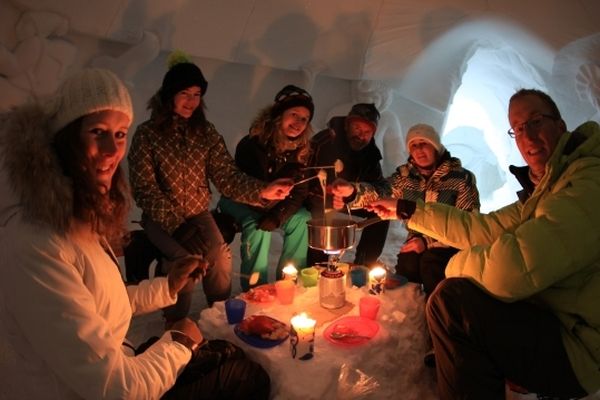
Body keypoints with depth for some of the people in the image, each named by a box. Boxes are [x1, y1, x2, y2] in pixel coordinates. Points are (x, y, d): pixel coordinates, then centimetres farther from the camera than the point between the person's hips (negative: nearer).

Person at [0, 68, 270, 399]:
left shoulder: (79, 220, 1)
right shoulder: (36, 248, -31)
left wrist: (167, 287, 6)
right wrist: (178, 342, -12)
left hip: (113, 367, 9)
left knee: (228, 353, 19)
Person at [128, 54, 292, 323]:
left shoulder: (206, 133, 2)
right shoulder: (147, 134, -7)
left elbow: (227, 176, -7)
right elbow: (143, 189, -10)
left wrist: (262, 191, -25)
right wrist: (177, 221, -20)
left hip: (199, 215, 3)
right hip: (161, 218, -2)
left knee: (220, 255, -22)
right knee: (183, 260, -27)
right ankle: (175, 324, 0)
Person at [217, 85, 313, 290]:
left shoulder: (301, 149, -11)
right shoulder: (253, 144, -27)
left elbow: (298, 192, -13)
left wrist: (277, 216, -27)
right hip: (238, 200, -5)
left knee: (302, 219, -13)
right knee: (258, 225, -32)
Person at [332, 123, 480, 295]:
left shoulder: (462, 177, -8)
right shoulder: (405, 174, 1)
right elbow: (382, 193, -16)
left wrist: (428, 241, -20)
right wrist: (353, 192, -39)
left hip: (450, 244, -2)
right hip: (417, 241, 3)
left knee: (430, 263, -30)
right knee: (406, 263, -26)